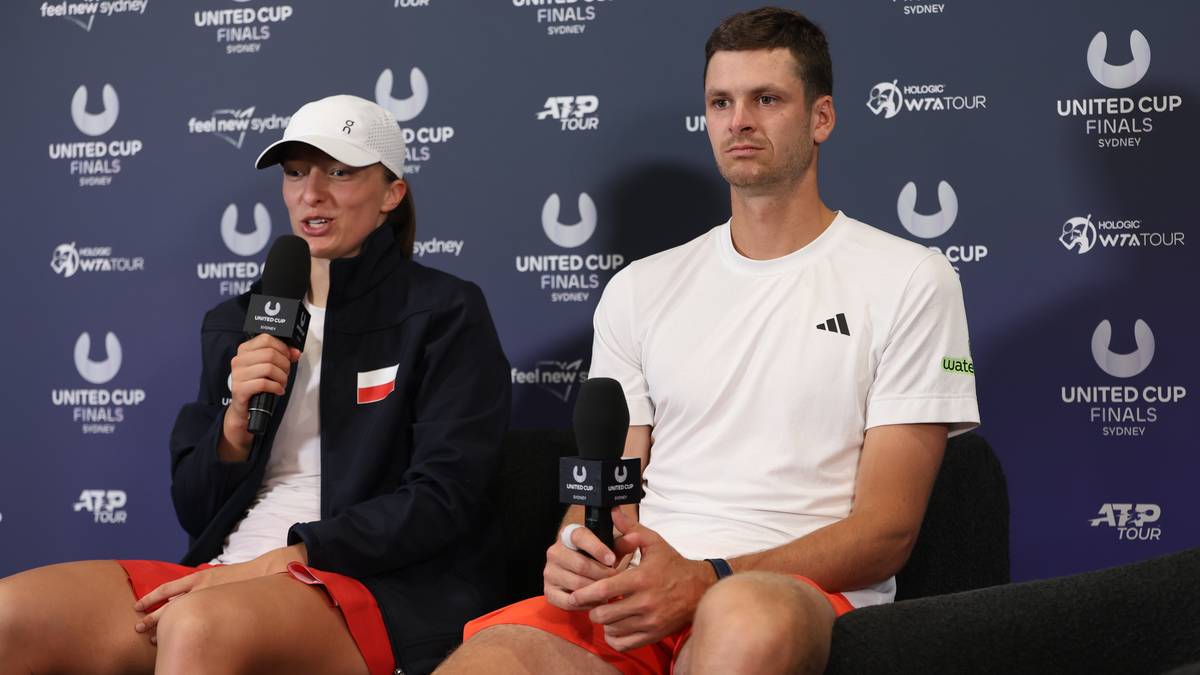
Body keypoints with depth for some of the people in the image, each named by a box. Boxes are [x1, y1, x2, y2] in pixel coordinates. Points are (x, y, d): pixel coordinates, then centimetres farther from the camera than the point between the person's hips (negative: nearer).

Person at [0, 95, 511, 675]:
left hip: (384, 587, -5)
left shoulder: (446, 314, 3)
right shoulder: (237, 323, 18)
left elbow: (443, 500, -8)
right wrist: (237, 420, -3)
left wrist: (285, 560, -16)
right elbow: (194, 512, 17)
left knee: (199, 624, -38)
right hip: (230, 572, 5)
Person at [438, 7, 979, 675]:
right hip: (639, 596, 2)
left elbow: (887, 529, -1)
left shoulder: (910, 281, 7)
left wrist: (704, 580, -15)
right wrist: (579, 549, -9)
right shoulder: (641, 289, 20)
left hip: (811, 597, -1)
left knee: (745, 616, -40)